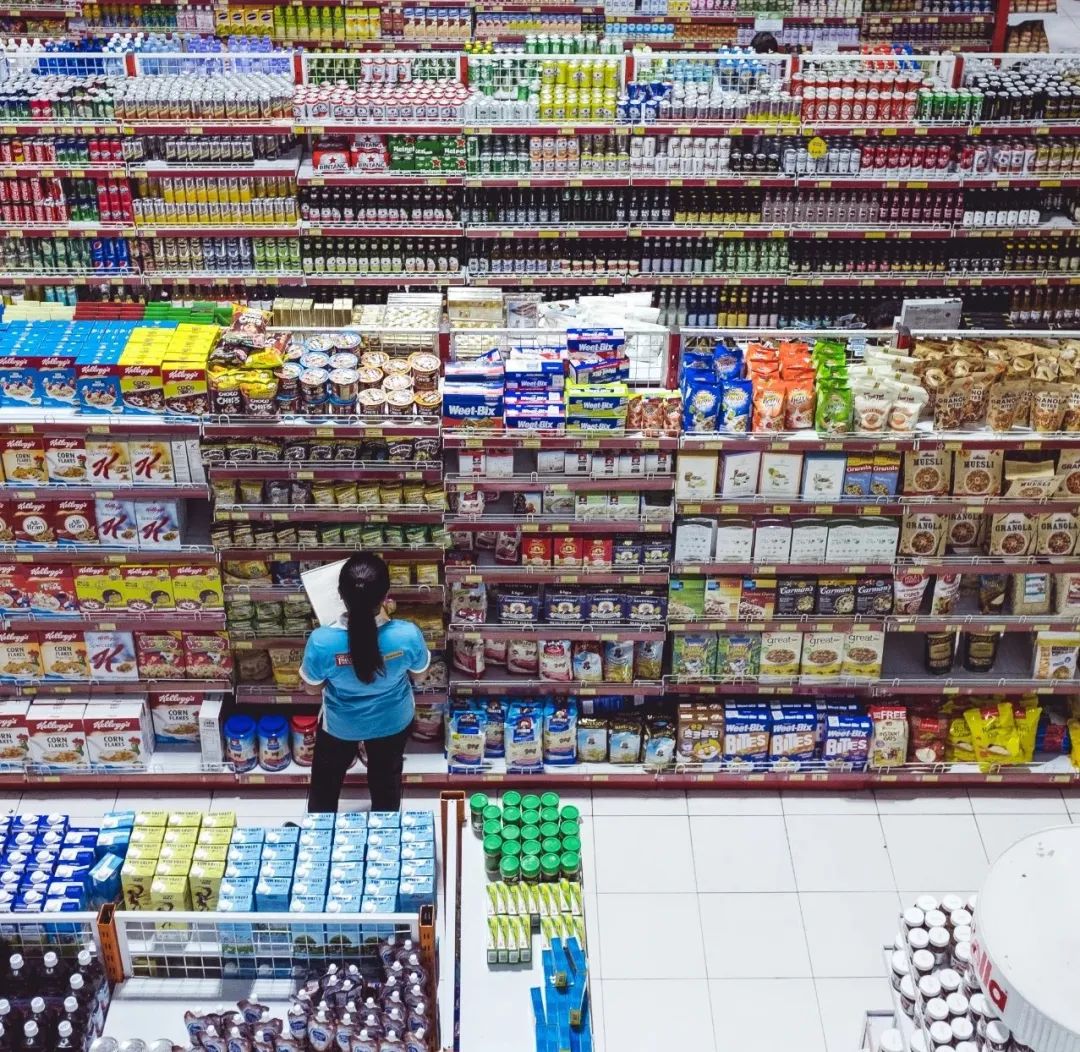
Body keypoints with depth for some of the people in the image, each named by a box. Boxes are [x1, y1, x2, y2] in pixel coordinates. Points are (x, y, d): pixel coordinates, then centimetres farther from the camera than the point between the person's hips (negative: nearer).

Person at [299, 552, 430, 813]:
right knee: (386, 780, 31)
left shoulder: (322, 641, -37)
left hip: (340, 725, -1)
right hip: (392, 721, 1)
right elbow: (420, 669, -11)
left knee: (326, 781, 31)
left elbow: (312, 687, -15)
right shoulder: (407, 635, -36)